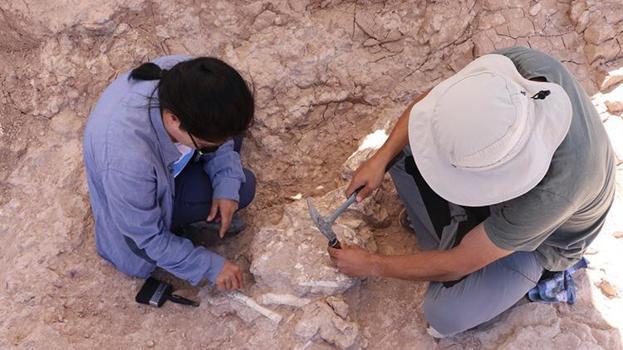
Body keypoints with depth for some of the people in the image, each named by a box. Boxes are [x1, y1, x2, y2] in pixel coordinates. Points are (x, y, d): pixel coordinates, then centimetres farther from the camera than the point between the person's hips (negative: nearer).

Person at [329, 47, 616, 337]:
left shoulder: (547, 196, -44)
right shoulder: (522, 61, -33)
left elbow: (454, 266, -28)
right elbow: (431, 100, -13)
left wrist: (372, 265, -17)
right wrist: (381, 159, -22)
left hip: (543, 234, -5)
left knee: (445, 315, -20)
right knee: (402, 149, -13)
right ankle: (448, 239, 3)